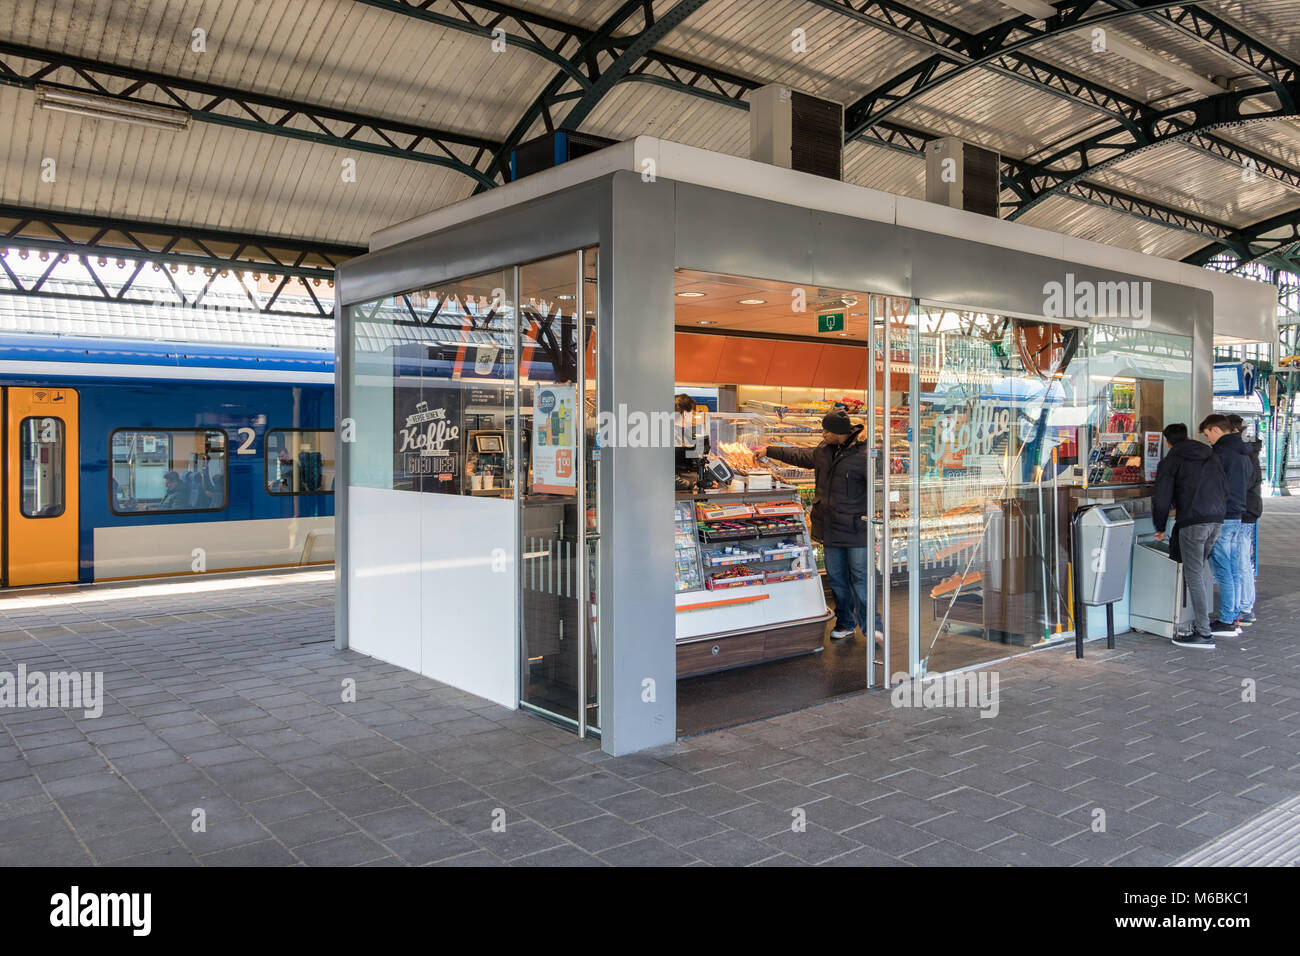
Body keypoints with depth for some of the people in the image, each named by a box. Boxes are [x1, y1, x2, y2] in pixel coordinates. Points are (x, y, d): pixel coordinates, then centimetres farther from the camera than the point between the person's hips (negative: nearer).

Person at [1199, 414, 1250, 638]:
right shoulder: (1243, 455, 16)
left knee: (1223, 572, -5)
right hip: (1238, 518, 9)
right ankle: (1233, 618, 17)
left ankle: (1226, 621, -2)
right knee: (1233, 571, 12)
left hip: (1221, 519, -9)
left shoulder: (1219, 453, -13)